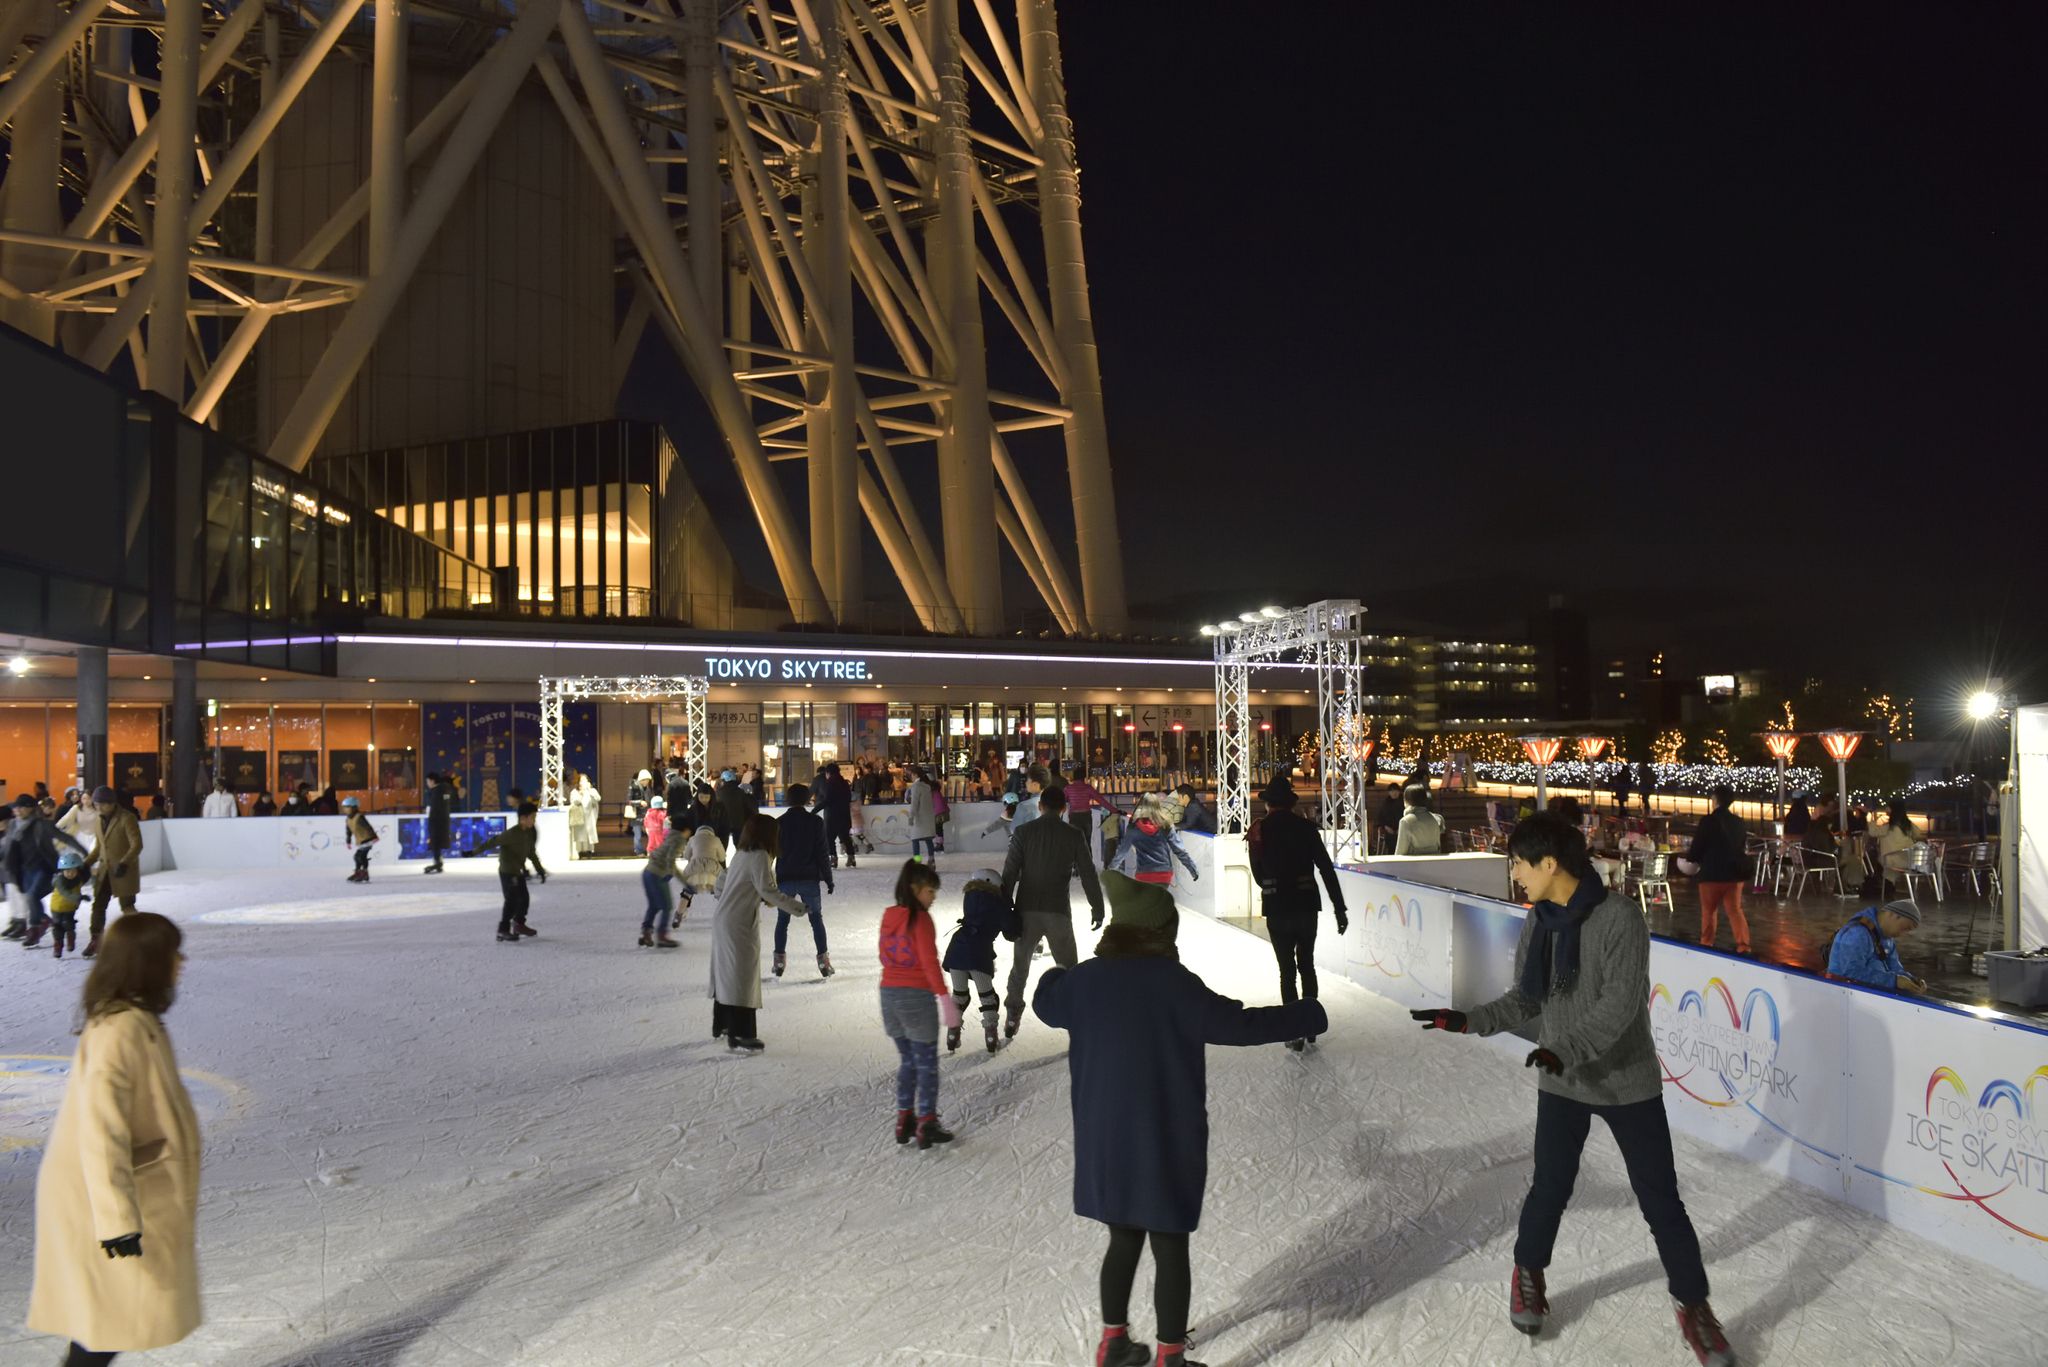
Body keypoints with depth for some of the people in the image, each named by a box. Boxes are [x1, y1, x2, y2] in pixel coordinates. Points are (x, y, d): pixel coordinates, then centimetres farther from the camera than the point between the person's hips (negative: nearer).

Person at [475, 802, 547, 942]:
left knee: (524, 898, 15)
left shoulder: (531, 833, 2)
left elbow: (532, 853, 13)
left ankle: (519, 925, 33)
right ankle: (503, 931, -4)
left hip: (518, 871, 8)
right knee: (512, 900, -10)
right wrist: (474, 852, -20)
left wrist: (539, 870, 16)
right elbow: (493, 842, -22)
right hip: (507, 872, -8)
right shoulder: (511, 833, -23)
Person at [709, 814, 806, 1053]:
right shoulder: (759, 856, -14)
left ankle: (721, 1024, 31)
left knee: (726, 974, 19)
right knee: (741, 978, -5)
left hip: (723, 920, 9)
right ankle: (739, 1035, -4)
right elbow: (767, 890, -19)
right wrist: (795, 906, -15)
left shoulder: (741, 854, 13)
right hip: (739, 925, -9)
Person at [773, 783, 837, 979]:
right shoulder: (816, 821, -5)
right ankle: (823, 960, 4)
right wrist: (828, 879, 3)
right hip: (809, 879, -1)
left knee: (782, 919, 13)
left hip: (785, 879, 1)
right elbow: (822, 853, -5)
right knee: (816, 919, 9)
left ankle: (779, 960, 12)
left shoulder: (779, 822, 0)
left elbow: (772, 853, 5)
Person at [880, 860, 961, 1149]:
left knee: (906, 1060, 19)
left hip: (889, 994, 7)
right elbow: (930, 962, -19)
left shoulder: (889, 916, 6)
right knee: (927, 1063, 6)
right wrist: (946, 1000, -19)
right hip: (917, 996, -7)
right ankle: (926, 1124, 8)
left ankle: (904, 1120, 22)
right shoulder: (920, 918, -14)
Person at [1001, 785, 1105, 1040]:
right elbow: (1088, 874, -2)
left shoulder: (1023, 832, -3)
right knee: (1068, 967, 12)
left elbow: (1010, 873, -5)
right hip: (1058, 911, -1)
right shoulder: (1074, 835, -4)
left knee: (1020, 965, 15)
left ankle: (1012, 1017, 16)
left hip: (1027, 910, 1)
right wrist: (1097, 908, 8)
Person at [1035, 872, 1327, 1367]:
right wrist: (1307, 1016, -2)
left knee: (1124, 1240, 21)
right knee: (1170, 1249, 9)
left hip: (1104, 1141, 5)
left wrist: (1054, 975, 43)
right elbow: (1237, 1024, -15)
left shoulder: (1085, 979, -2)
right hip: (1164, 1142, -5)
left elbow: (1046, 1003, 19)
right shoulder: (1171, 982, -18)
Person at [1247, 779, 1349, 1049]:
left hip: (1276, 909, -2)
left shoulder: (1259, 831, -3)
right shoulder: (1306, 828, -1)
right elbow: (1327, 870, -3)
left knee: (1287, 970, 6)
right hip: (1307, 906, 2)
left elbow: (1257, 874, 3)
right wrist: (1340, 908, 0)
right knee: (1307, 965, 18)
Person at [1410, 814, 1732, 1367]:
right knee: (1550, 1185, 12)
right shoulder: (1538, 922, -2)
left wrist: (1567, 1048, -35)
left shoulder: (1619, 916, -20)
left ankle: (1693, 1307, 25)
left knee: (1659, 1197, 6)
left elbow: (1621, 1002, -26)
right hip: (1561, 1082, 4)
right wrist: (1468, 1020, -3)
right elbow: (1525, 999, 7)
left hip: (1627, 1082, -4)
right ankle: (1528, 1272, 36)